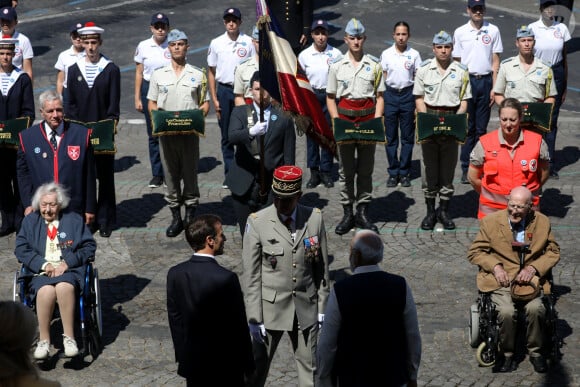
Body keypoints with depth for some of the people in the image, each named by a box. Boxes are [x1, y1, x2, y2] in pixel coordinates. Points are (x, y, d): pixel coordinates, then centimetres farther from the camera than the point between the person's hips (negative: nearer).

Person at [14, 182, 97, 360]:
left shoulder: (74, 220, 14)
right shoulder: (30, 221, 16)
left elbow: (89, 246, 6)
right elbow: (21, 249, 6)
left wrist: (67, 263, -9)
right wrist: (43, 265, -10)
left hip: (69, 270, -1)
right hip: (41, 272, 1)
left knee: (64, 286, -38)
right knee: (46, 291, -36)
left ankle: (69, 337, -32)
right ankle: (44, 340, -25)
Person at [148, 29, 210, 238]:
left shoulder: (198, 75, 6)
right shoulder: (158, 74, 8)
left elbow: (205, 103, 8)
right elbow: (151, 103, 10)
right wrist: (157, 112, -12)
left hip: (190, 132, -1)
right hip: (166, 132, 1)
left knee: (190, 173, 3)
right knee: (171, 174, 5)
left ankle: (190, 216, 13)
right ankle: (176, 218, 12)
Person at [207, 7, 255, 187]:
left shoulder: (248, 42, -1)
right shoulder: (216, 43, 3)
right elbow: (211, 72, 7)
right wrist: (214, 98, 1)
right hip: (224, 90, 2)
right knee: (226, 136, 7)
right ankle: (229, 174, 14)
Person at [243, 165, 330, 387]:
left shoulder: (314, 219, -4)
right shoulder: (257, 223, -12)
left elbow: (322, 267, 3)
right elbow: (251, 275, -9)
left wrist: (322, 309, 4)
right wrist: (254, 319, -11)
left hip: (306, 308, 2)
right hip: (271, 308, -2)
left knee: (311, 369, 11)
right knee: (257, 369, 9)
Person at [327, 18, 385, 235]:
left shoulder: (374, 66, 4)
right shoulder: (337, 66, 5)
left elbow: (379, 97, 5)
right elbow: (330, 98, 8)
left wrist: (377, 121, -7)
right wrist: (336, 121, -5)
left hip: (368, 119, 0)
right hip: (345, 118, 0)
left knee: (366, 168, 5)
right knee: (346, 169, 3)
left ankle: (362, 213, 13)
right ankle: (347, 214, 9)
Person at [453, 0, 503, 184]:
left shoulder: (493, 31, 4)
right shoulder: (460, 32, 3)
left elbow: (495, 62, 5)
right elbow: (456, 62, 5)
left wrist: (494, 87, -1)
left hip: (486, 81, 1)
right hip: (467, 81, -1)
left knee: (482, 128, 4)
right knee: (467, 128, 0)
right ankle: (466, 168, 6)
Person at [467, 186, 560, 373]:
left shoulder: (542, 222, 3)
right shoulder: (491, 222, -1)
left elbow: (553, 252, 9)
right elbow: (475, 252, 5)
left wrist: (533, 268, -8)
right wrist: (495, 267, -12)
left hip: (530, 279, 1)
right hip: (501, 280, -1)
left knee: (535, 308, -29)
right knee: (507, 311, -29)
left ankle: (535, 352, -5)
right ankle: (506, 353, -4)